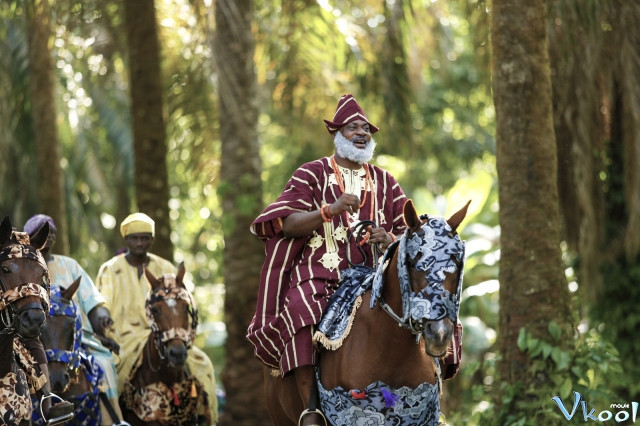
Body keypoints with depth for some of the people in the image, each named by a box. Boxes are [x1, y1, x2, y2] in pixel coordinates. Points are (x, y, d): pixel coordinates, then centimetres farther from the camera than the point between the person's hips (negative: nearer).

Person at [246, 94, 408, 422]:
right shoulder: (311, 175, 9)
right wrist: (330, 210, -20)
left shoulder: (384, 182, 19)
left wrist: (391, 240, -9)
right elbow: (288, 224, -4)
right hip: (318, 275, -3)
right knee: (301, 312, -34)